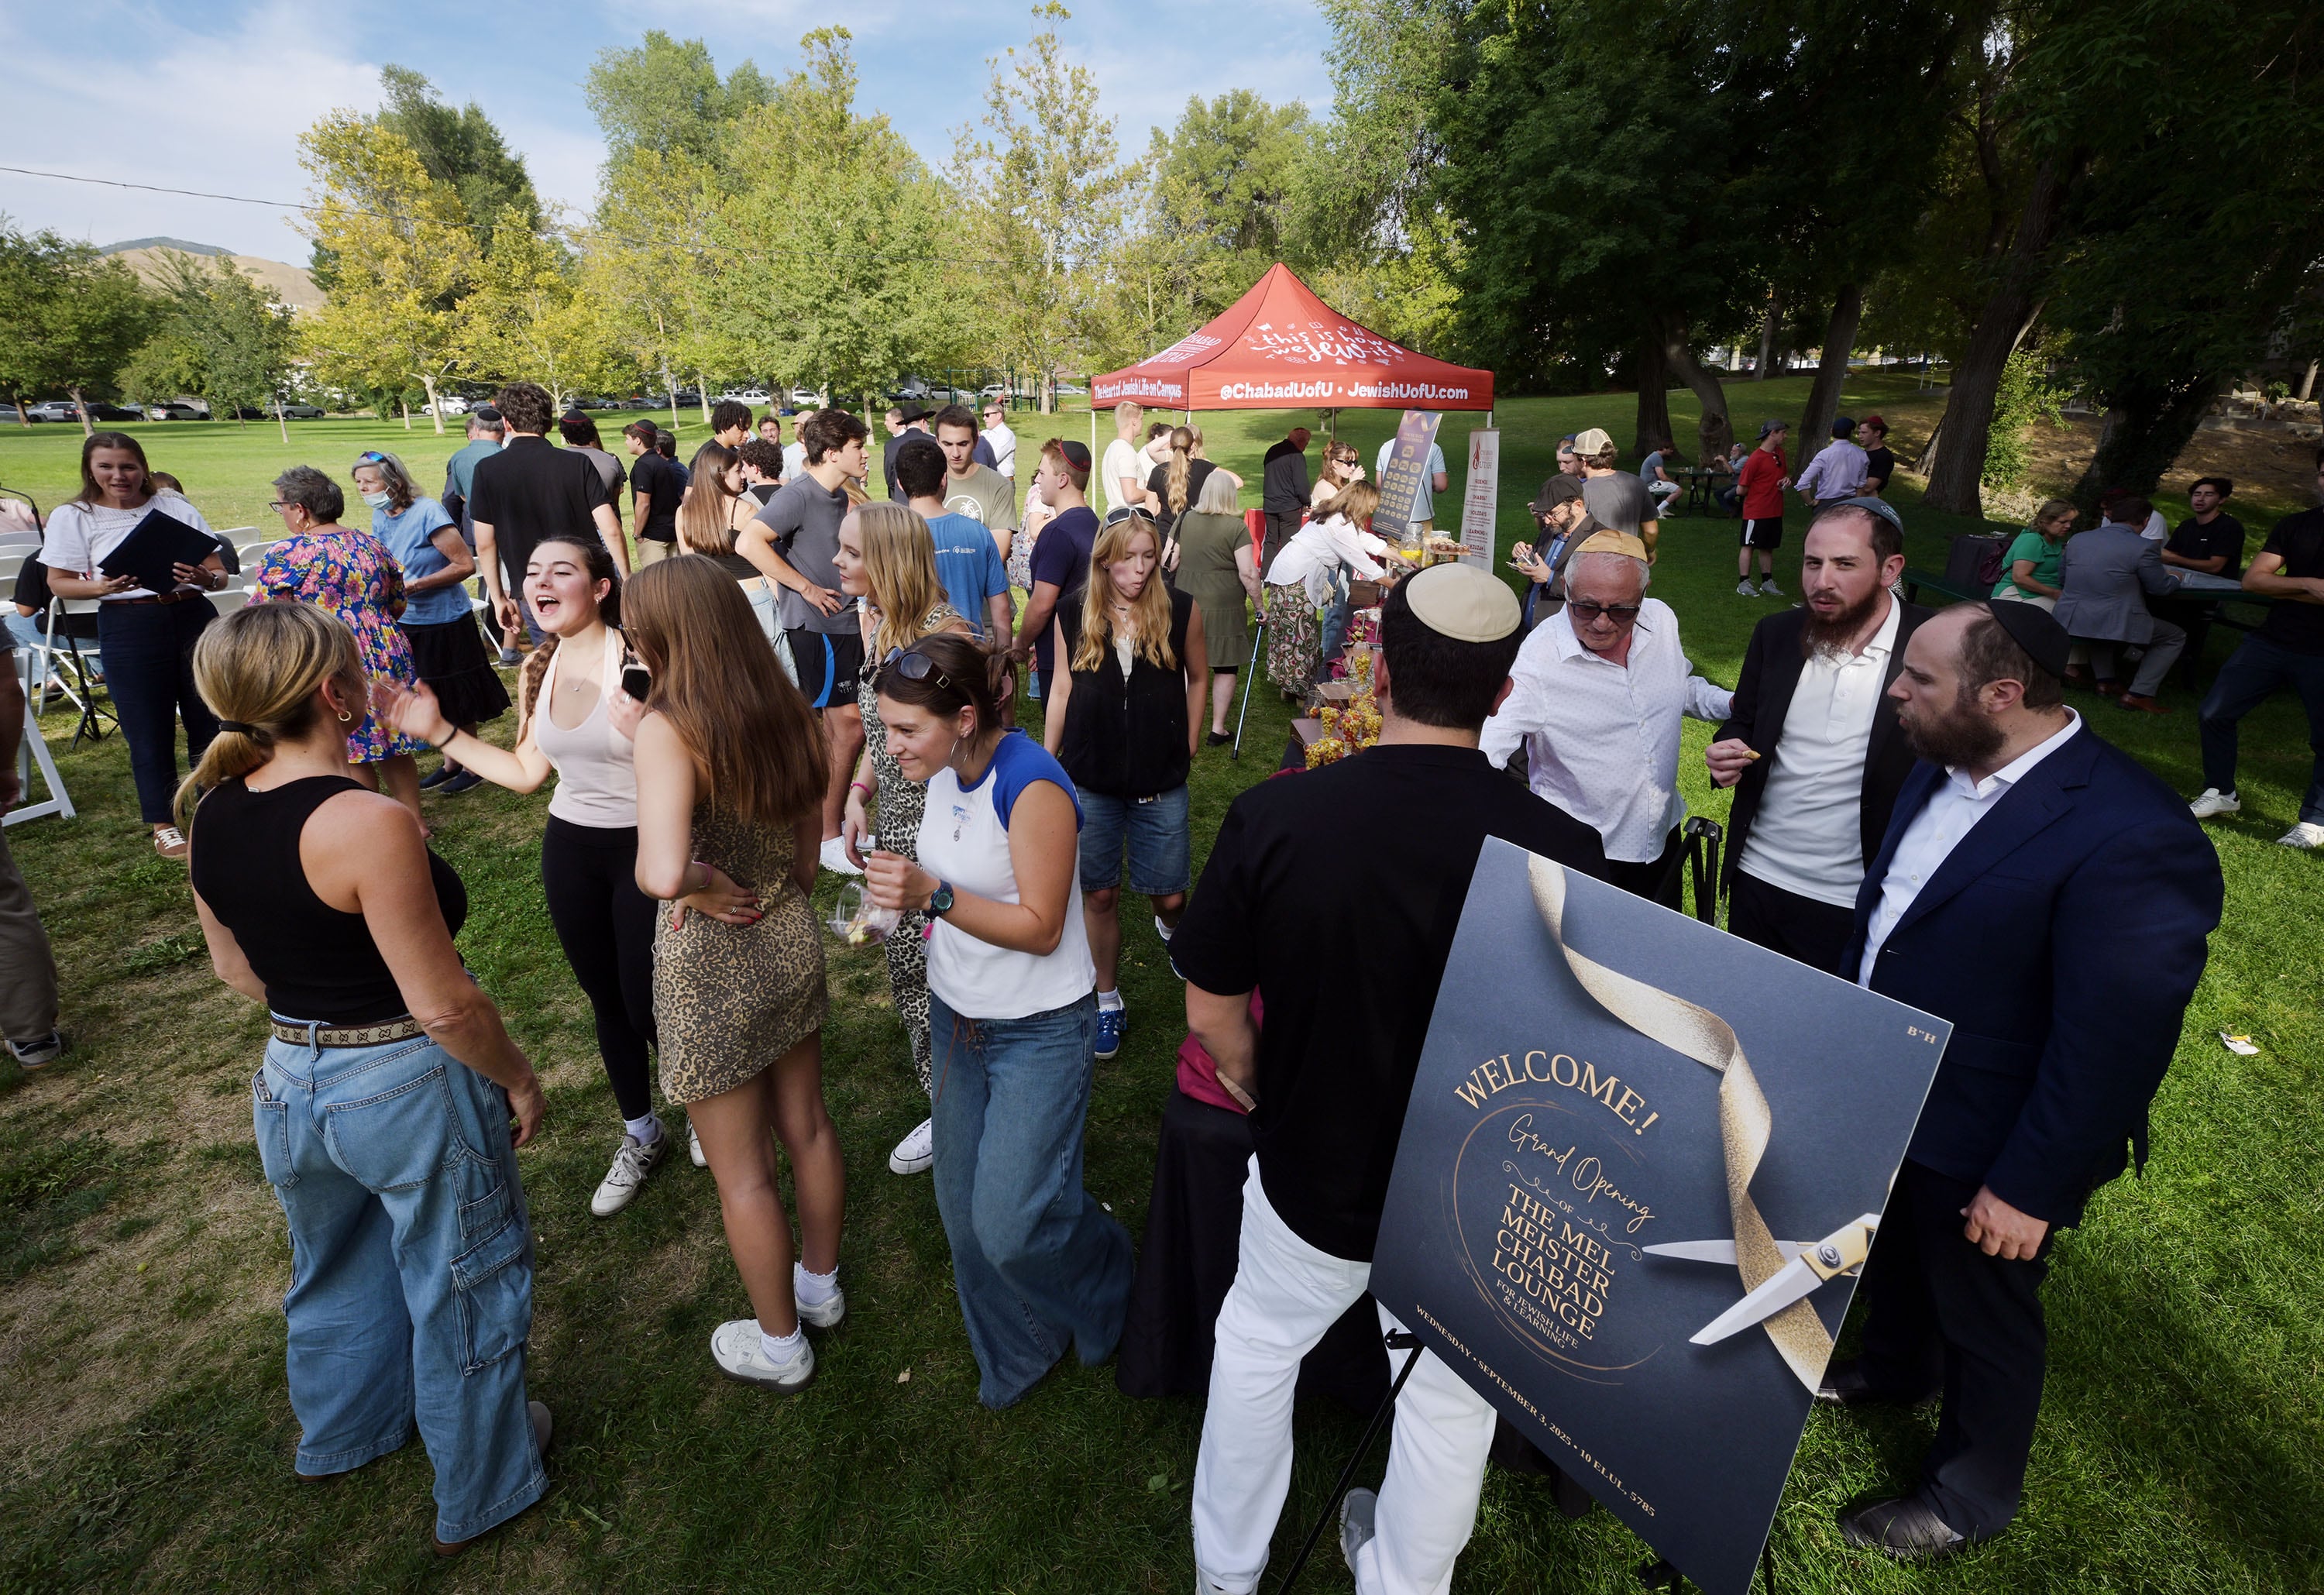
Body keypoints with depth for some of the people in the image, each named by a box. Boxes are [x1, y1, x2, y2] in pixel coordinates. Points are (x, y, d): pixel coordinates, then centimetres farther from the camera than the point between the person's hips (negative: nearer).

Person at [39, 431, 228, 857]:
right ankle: (163, 823, 17)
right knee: (149, 730, 4)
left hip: (193, 617, 1)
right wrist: (103, 586, -16)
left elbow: (220, 572, 5)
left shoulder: (177, 508, 7)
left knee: (210, 719, 6)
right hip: (128, 627, -1)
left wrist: (205, 579, -18)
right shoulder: (73, 517, 4)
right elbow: (59, 582, 4)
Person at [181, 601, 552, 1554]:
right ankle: (481, 1491, 38)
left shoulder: (211, 814, -4)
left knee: (338, 1270, 32)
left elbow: (234, 968, 10)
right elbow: (444, 1003, -24)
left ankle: (339, 1432, 58)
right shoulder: (368, 823, -28)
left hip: (290, 1083, 7)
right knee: (461, 1293, 16)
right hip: (408, 1090, -7)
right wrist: (518, 1079, -10)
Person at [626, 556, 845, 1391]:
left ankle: (778, 1343, 36)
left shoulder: (668, 728, -24)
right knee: (806, 1130, 24)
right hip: (791, 939, 7)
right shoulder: (785, 708, -4)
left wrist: (702, 886, -19)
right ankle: (820, 1285, 47)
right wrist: (781, 900, 16)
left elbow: (661, 871, -38)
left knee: (741, 1173, 14)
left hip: (713, 966, -6)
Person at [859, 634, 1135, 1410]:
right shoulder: (947, 770, -1)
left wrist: (934, 895, -31)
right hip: (958, 1017, 8)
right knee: (964, 1207, 16)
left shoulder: (1032, 787, -25)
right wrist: (896, 891, -1)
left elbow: (1040, 928, -24)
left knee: (1010, 1225, -3)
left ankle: (1104, 1278, 32)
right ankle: (1017, 1353, 42)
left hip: (1040, 1031, -8)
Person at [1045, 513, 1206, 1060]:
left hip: (1161, 781, 0)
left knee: (1170, 895, 6)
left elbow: (1197, 679, 8)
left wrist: (1188, 748, 7)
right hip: (1090, 780, 1)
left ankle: (1170, 927, 45)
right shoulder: (1073, 618, -2)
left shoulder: (1181, 611, -4)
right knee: (1099, 894, 9)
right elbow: (1062, 690, 5)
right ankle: (1108, 999, 29)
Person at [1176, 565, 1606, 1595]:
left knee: (1256, 1351, 28)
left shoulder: (1272, 816, -23)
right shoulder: (1560, 852, -24)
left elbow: (1210, 1016, -11)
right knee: (1446, 1406, 26)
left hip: (1309, 1175, 1)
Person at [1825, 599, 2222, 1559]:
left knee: (1984, 1316, 18)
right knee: (1895, 1254, 30)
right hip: (1885, 1100, 7)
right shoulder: (1943, 769, -5)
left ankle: (1970, 1496, 44)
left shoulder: (2132, 837, -30)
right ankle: (1893, 1371, 59)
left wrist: (2032, 1185, -19)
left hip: (1984, 1148, -7)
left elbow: (2115, 1046, -25)